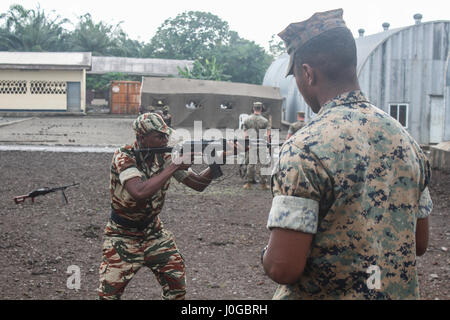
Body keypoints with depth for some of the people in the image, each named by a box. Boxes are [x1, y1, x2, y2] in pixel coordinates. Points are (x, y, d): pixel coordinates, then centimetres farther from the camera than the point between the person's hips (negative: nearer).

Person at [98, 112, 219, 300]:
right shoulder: (124, 156, -24)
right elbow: (140, 192, -40)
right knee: (109, 293, -2)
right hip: (122, 237, -5)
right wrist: (174, 166, -36)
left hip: (154, 232, 5)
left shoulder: (165, 157, -8)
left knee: (177, 286, 0)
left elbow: (198, 184, -3)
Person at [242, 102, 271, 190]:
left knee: (250, 164, 8)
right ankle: (263, 183, 5)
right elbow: (267, 136, -6)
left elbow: (245, 135, 2)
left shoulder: (247, 120, 2)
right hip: (261, 146, -2)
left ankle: (249, 183, 10)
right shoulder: (265, 121, -5)